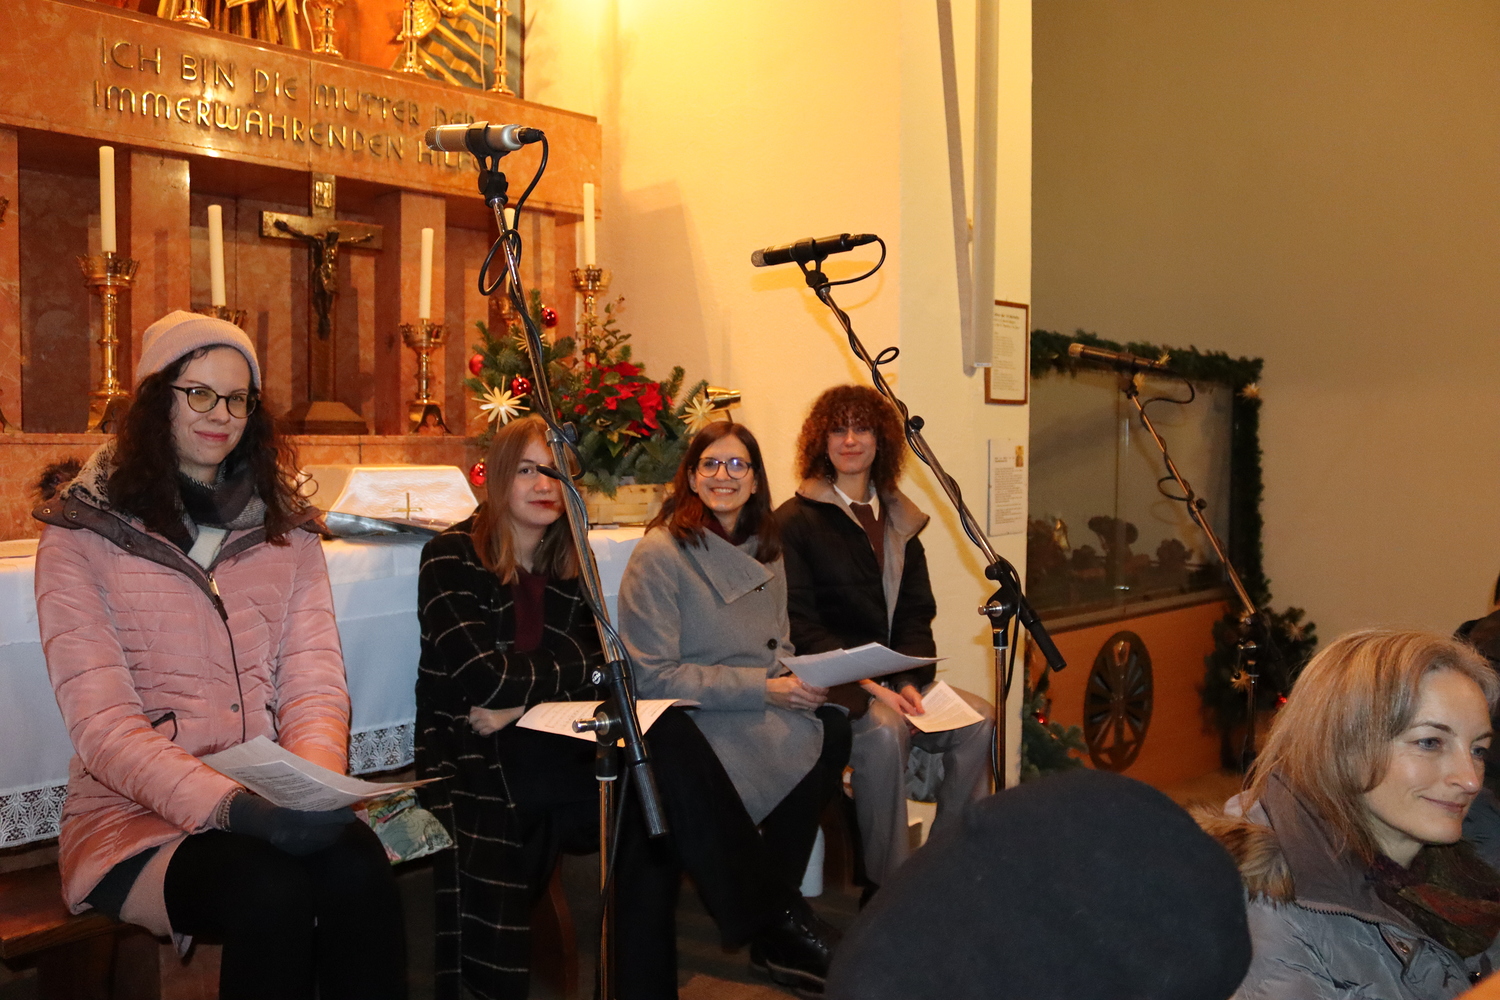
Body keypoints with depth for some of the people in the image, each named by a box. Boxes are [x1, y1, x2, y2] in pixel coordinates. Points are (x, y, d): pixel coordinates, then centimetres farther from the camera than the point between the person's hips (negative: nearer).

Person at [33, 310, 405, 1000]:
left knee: (357, 866, -30)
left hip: (272, 807, 3)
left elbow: (315, 678, 3)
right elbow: (101, 722, -11)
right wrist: (228, 804, -26)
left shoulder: (286, 529, 13)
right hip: (136, 818, -3)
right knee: (268, 889, -33)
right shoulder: (80, 536, 0)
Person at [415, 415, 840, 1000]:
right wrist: (569, 669, -7)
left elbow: (604, 665, 1)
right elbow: (481, 677, -15)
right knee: (665, 752, -28)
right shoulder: (452, 557, -3)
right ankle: (773, 918, -21)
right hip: (476, 758, -5)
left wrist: (521, 698, -13)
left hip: (548, 742, 5)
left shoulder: (569, 566, 14)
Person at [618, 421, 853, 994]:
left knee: (835, 726, -23)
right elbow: (652, 676, -14)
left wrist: (802, 678, -4)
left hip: (763, 711, 7)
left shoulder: (764, 552, 15)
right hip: (693, 726, -7)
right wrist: (760, 689, -19)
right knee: (811, 744, -27)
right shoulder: (660, 554, -8)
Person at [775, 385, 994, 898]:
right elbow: (801, 626, -9)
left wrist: (910, 681, -7)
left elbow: (916, 615, 12)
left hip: (894, 679, 6)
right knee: (883, 731, -33)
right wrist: (869, 688, -18)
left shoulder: (900, 521, 16)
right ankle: (886, 885, -18)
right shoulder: (794, 522, -2)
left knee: (978, 717, -17)